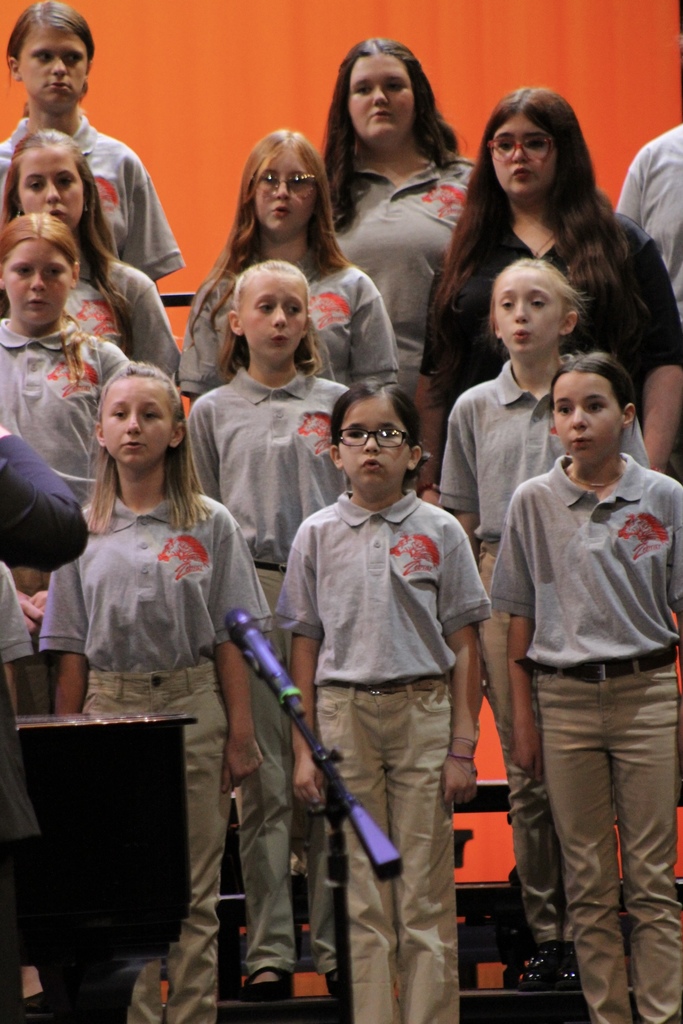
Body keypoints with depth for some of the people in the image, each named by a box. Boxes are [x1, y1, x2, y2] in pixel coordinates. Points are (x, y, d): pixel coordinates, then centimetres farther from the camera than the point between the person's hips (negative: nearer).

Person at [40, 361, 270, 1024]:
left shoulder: (210, 526, 4)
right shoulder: (83, 531, 7)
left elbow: (231, 639, 2)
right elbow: (71, 650, 7)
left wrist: (241, 733, -3)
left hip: (193, 707, -1)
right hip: (109, 708, 1)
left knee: (194, 892, 1)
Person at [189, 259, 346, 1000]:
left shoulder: (338, 403, 10)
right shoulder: (212, 413, 11)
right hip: (249, 597, 0)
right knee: (265, 779, 0)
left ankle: (338, 944, 6)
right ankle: (269, 951, 3)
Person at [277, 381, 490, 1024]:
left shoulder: (439, 532, 3)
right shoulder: (318, 535, 6)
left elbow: (464, 647, 3)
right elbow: (305, 646, 7)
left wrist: (462, 747, -3)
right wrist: (304, 749, 2)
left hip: (424, 711, -1)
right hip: (343, 712, 1)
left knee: (425, 894, 0)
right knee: (362, 897, 3)